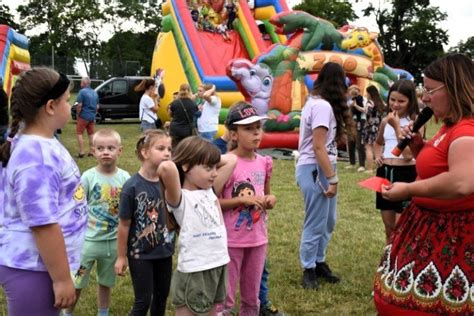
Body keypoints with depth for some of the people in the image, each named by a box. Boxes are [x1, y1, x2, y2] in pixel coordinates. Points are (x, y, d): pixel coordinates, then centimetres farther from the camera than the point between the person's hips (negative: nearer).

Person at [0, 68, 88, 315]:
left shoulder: (37, 142, 6)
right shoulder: (36, 157, -26)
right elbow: (43, 226, -26)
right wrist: (62, 279, -20)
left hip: (37, 264, 10)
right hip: (33, 270, -10)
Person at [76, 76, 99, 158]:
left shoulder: (82, 91, -12)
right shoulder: (94, 92, 10)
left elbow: (79, 105, -16)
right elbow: (97, 107, 13)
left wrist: (78, 114, -5)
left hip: (84, 116, -7)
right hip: (92, 116, 7)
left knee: (79, 133, 0)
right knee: (91, 134, 12)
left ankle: (81, 152, -6)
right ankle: (91, 152, 15)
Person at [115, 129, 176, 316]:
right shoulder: (132, 186, -18)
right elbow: (124, 224, -11)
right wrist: (121, 257, -6)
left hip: (164, 250, 5)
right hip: (140, 252, -5)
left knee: (162, 295, 18)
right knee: (143, 300, 4)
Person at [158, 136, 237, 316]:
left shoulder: (210, 191, 7)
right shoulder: (180, 199, -15)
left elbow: (231, 160, 12)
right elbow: (168, 168, -35)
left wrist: (204, 159, 4)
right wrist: (164, 169, -13)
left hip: (219, 265, 8)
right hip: (194, 271, -8)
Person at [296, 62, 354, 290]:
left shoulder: (315, 102, 14)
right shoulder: (323, 106, -16)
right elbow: (318, 147, -20)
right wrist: (332, 179, -18)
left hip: (320, 168, 10)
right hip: (315, 170, -10)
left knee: (328, 221, 17)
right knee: (316, 224, 0)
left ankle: (319, 263, 29)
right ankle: (309, 270, 12)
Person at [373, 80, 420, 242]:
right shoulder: (386, 120, 9)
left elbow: (408, 154, -19)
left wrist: (397, 126, -19)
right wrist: (377, 156, 8)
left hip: (406, 174, -6)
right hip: (384, 173, 6)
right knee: (389, 227, 15)